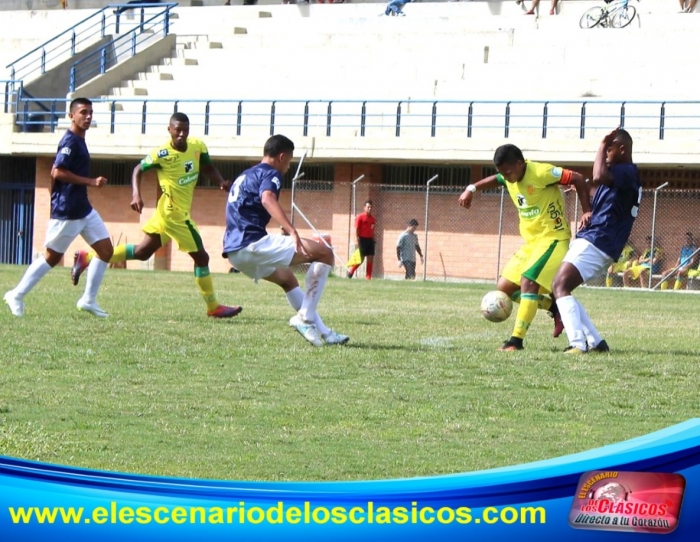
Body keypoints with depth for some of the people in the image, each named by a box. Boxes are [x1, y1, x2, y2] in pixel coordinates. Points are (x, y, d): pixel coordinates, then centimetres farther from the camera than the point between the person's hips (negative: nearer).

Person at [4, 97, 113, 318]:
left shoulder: (78, 140, 13)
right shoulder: (70, 141, -16)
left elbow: (55, 172, 20)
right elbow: (58, 172, -25)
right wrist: (91, 181, -21)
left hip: (83, 208, 9)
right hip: (66, 211, -9)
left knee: (106, 250, 3)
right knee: (52, 257, 1)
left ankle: (88, 300, 8)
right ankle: (17, 295, 12)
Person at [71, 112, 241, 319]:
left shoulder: (198, 146, 0)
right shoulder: (162, 154, -18)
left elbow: (208, 168, 15)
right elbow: (139, 169, -7)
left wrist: (221, 182, -4)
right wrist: (136, 195, -20)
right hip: (175, 213, -8)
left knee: (142, 252, 17)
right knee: (201, 256, -2)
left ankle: (87, 258, 23)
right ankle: (213, 307, 11)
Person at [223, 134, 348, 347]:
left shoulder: (245, 176, 27)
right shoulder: (270, 174, -2)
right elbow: (267, 199, -25)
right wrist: (292, 232, -37)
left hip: (234, 251, 10)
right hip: (253, 243, -10)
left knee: (286, 278, 31)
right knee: (324, 254, -8)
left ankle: (322, 332, 26)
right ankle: (305, 317, -12)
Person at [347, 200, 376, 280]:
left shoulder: (373, 218, 13)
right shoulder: (360, 217, -5)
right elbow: (356, 229, -8)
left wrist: (374, 240, 15)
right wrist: (358, 241, -15)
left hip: (370, 240, 6)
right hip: (362, 239, -6)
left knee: (370, 259, 1)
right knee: (361, 259, -6)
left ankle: (368, 277, 4)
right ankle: (350, 271, 13)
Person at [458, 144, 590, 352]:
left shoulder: (541, 173, -20)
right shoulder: (510, 178, 4)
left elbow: (577, 179, -18)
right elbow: (495, 180, 27)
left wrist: (587, 212, -22)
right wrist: (472, 189, 11)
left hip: (552, 239, -9)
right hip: (531, 241, 9)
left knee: (528, 281, -24)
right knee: (505, 287, 5)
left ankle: (516, 340, -23)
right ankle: (554, 307, 15)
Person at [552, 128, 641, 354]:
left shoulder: (628, 172, -12)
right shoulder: (618, 173, 22)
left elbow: (599, 178, -32)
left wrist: (602, 146, -18)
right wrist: (588, 215, 10)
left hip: (596, 243, -11)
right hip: (591, 240, 11)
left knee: (560, 286, -21)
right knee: (560, 288, 11)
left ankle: (578, 344, -31)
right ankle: (596, 342, 10)